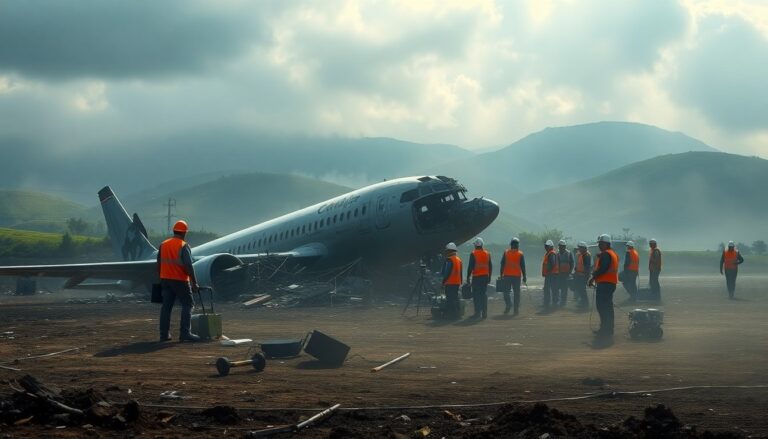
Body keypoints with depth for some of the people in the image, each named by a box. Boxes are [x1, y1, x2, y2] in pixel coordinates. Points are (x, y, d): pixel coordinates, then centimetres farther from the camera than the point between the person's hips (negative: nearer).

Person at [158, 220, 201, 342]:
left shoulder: (163, 245, 8)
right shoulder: (183, 246, -11)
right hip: (180, 280, -6)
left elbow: (159, 264, 14)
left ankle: (164, 334, 10)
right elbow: (189, 266, -17)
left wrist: (161, 279, 23)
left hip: (165, 280, 6)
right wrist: (194, 282, -12)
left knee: (166, 306, 10)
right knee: (187, 305, 1)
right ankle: (185, 333, -7)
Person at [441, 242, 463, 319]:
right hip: (457, 283, 9)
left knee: (450, 299, -6)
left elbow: (447, 272, -16)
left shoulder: (449, 260, -13)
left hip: (450, 283, -9)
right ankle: (457, 313, 16)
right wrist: (460, 282, 22)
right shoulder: (459, 259, 13)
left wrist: (443, 281, -11)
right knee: (455, 298, 14)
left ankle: (451, 314, -7)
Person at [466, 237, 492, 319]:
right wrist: (489, 277, 20)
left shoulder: (473, 254, -9)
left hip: (476, 277, -5)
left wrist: (468, 277, -5)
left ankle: (478, 312, -6)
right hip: (485, 277, 5)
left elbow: (470, 266, -11)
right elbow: (490, 266, 13)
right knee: (484, 294, 11)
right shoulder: (487, 254, 9)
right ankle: (484, 312, 11)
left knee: (476, 295, -2)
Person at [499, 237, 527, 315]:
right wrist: (524, 276, 5)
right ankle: (516, 310, 3)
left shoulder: (506, 253, 1)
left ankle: (509, 304, -13)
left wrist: (501, 275, 7)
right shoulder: (520, 254, -1)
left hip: (507, 276, 0)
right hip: (517, 276, 0)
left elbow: (502, 264, 2)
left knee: (506, 291, 10)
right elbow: (523, 266, 0)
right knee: (516, 293, 5)